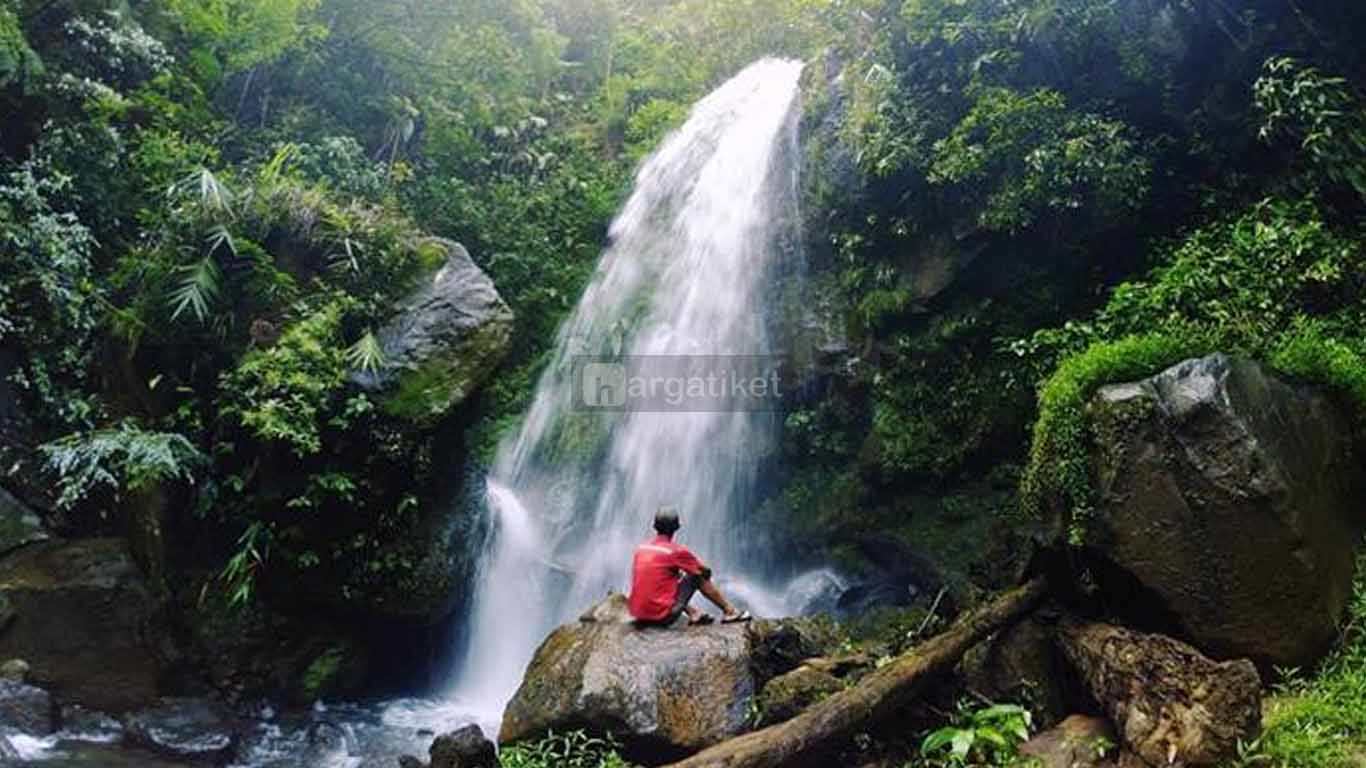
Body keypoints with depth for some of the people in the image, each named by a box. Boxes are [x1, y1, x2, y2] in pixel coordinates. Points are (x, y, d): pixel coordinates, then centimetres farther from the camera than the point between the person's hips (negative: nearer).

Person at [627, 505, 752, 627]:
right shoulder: (677, 551, -9)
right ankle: (729, 611, 20)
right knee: (698, 577, 7)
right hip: (663, 616, -6)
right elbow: (706, 572, 5)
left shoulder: (641, 548, 8)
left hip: (639, 616, 6)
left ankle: (693, 613, 19)